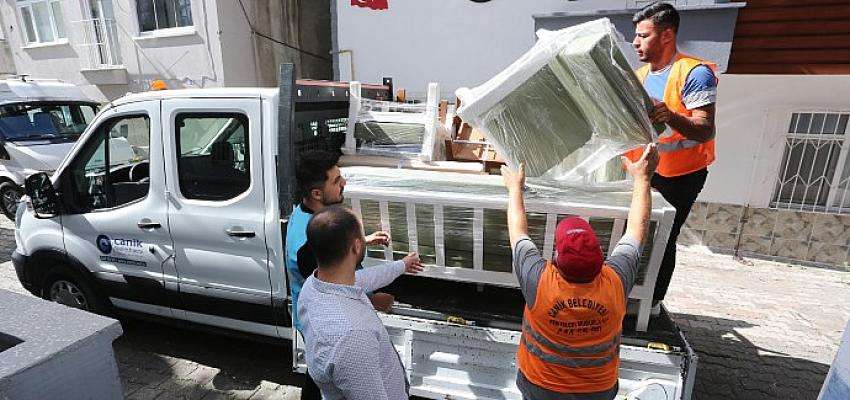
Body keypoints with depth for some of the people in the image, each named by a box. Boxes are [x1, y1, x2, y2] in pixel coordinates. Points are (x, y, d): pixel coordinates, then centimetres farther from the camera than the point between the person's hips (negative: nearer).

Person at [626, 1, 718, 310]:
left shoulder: (695, 73, -16)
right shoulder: (639, 75, 6)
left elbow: (705, 131, -24)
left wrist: (670, 116, -43)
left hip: (680, 176, -6)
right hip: (644, 171, 6)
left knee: (663, 239, 0)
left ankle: (653, 301, 17)